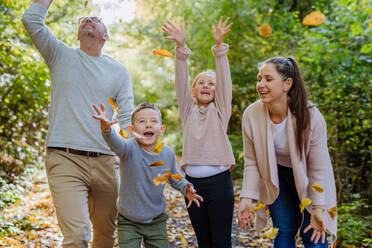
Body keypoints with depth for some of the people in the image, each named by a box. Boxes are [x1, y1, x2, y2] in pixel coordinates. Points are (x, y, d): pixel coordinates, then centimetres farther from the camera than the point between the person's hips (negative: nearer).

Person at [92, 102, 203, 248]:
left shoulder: (168, 153, -6)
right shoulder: (130, 149, -20)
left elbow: (173, 178, 12)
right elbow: (116, 143, -44)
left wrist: (186, 189, -6)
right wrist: (107, 129, -65)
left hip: (157, 221, 4)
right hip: (129, 222, -3)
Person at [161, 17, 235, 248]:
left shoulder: (220, 110, 4)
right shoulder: (188, 110, 9)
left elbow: (224, 80, -9)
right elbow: (181, 81, -3)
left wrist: (220, 45, -21)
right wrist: (181, 47, -15)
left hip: (219, 180, -3)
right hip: (193, 181, 3)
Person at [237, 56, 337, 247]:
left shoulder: (311, 116, -27)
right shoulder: (251, 115, -21)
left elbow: (319, 168, -19)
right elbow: (252, 162, -10)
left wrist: (318, 209, -22)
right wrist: (247, 199, -17)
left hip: (309, 181, -2)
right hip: (277, 179, 2)